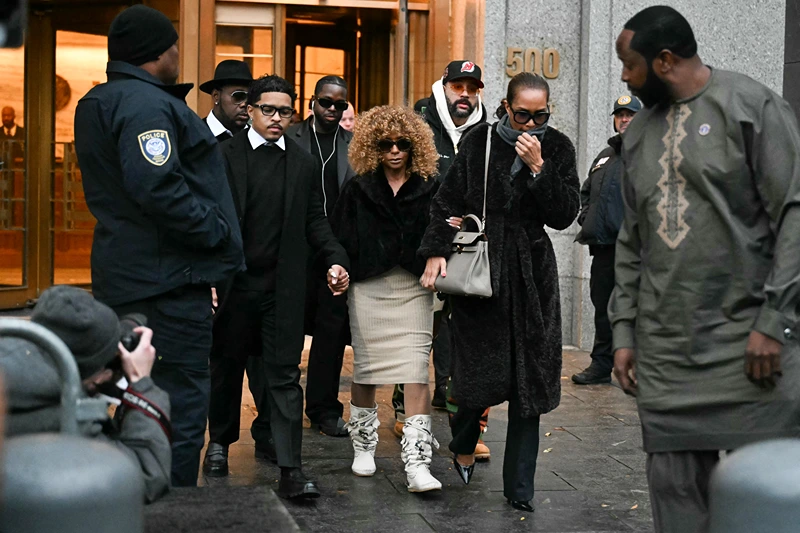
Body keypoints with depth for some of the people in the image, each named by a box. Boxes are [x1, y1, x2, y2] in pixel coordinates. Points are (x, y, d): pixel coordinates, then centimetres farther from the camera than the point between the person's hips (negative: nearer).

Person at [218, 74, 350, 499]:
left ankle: (290, 471, -4)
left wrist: (335, 259, -5)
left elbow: (315, 221, 12)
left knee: (284, 375, -2)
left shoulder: (305, 164, 9)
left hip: (283, 286, 1)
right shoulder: (224, 155, 0)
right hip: (232, 281, -1)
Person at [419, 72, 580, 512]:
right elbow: (447, 201, 2)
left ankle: (519, 488, 11)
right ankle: (464, 443, 28)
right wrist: (436, 250, -10)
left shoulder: (557, 148, 2)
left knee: (528, 380, 2)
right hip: (478, 268, -1)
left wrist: (538, 168, -16)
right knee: (481, 372, -4)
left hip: (531, 273, 1)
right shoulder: (478, 143, 0)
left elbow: (564, 216, -5)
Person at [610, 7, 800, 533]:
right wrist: (624, 331, 12)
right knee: (675, 489, 4)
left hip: (748, 344, -5)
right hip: (665, 350, 5)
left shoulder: (752, 106, -3)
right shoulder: (639, 132, 15)